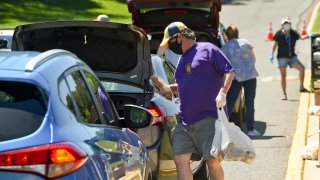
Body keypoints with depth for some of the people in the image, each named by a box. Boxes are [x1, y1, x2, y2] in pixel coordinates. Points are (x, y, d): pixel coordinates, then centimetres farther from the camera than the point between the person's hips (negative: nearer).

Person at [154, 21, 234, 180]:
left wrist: (222, 93, -18)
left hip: (208, 119, -8)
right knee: (180, 160, -3)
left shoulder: (207, 50, -2)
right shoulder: (182, 60, 22)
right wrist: (169, 88, 20)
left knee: (212, 160, -8)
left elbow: (229, 71, -6)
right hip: (184, 122, 8)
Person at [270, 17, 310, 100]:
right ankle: (284, 94, 8)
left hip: (292, 57, 2)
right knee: (283, 75, 0)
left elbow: (301, 37, -16)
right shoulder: (279, 34, -6)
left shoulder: (293, 33, -2)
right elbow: (275, 44, 3)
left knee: (302, 68, -17)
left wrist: (307, 36, -34)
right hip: (282, 57, -2)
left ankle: (301, 87, -5)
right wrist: (272, 54, 0)